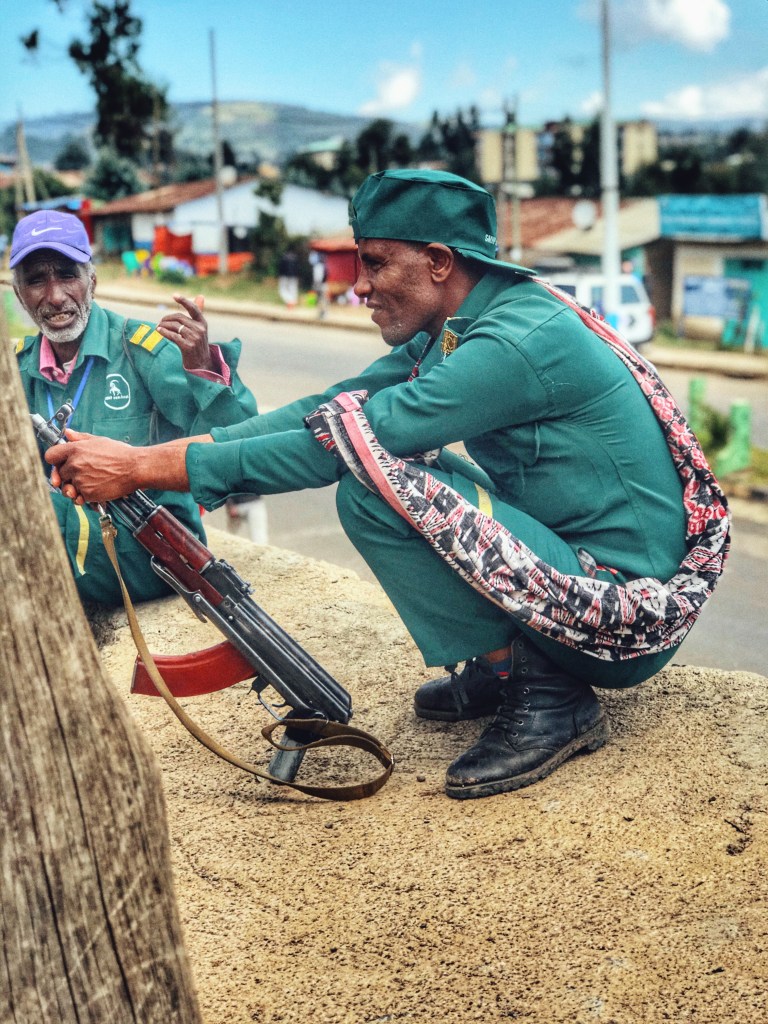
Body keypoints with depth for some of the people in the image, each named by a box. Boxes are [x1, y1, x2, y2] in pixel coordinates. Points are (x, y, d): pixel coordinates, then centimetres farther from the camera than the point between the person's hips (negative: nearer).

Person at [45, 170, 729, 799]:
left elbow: (338, 446, -24)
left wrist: (146, 467, -21)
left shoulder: (519, 339, -22)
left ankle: (545, 695, -11)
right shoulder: (452, 333, 7)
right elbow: (331, 409, 6)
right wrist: (193, 444, -8)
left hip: (629, 616, -9)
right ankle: (503, 665, 11)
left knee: (372, 482, -22)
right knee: (389, 457, 12)